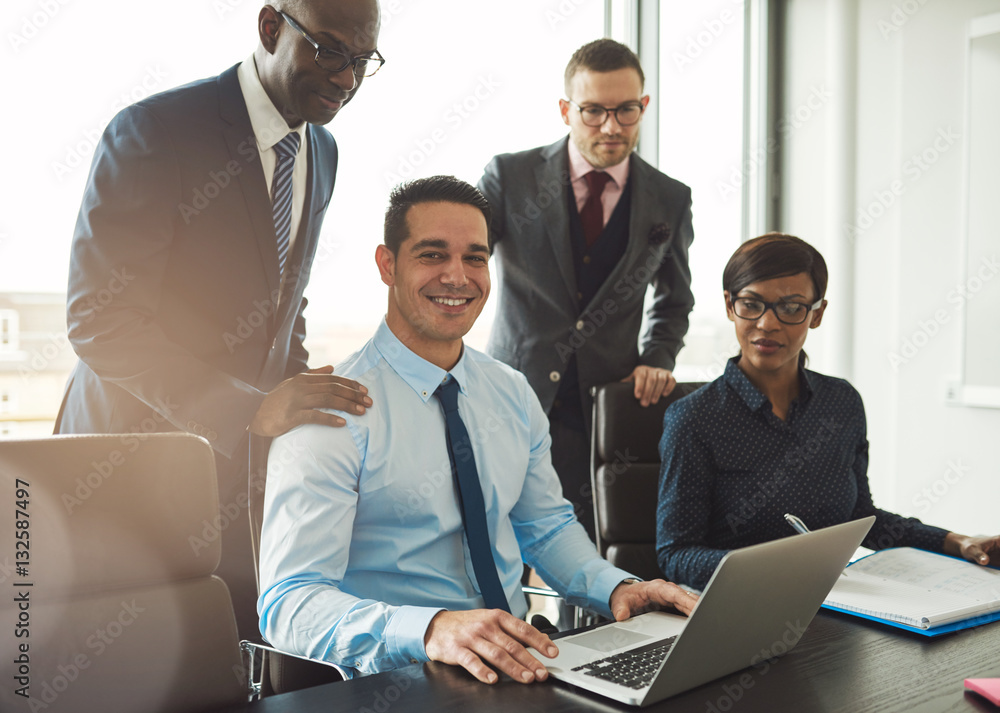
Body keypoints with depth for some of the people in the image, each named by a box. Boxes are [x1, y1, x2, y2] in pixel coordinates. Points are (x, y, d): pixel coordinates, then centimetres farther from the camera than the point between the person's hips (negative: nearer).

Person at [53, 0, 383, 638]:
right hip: (138, 445, -6)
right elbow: (99, 320, -22)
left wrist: (293, 402, 2)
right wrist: (251, 411, -29)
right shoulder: (154, 131, -17)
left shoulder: (322, 153, 6)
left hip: (251, 448, 6)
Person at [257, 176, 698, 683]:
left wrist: (615, 587, -3)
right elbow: (289, 603, -20)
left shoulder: (513, 394, 8)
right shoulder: (335, 412, -13)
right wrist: (433, 630, -36)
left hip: (518, 657, 6)